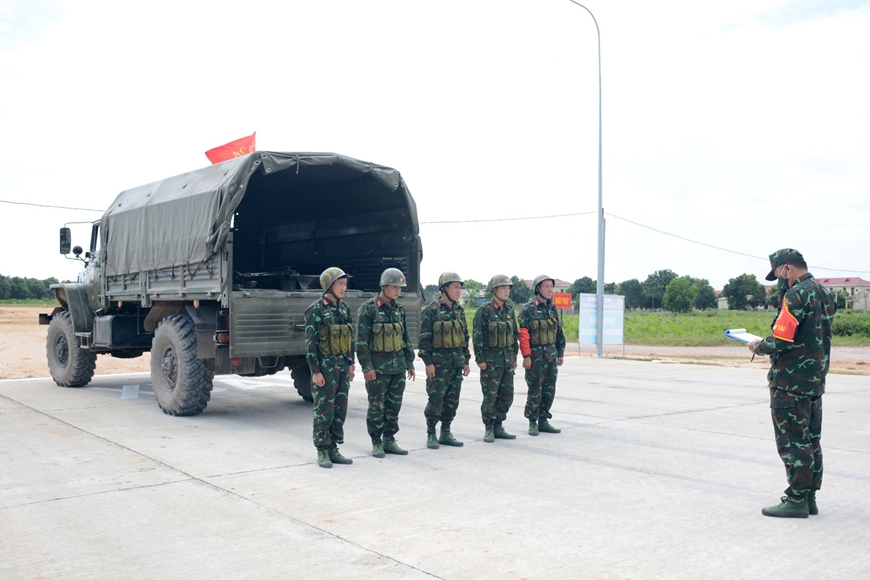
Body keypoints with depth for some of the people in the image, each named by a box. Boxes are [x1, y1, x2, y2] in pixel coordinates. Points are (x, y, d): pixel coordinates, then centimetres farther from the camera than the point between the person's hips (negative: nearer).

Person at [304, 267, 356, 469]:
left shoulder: (344, 307, 10)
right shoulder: (316, 310, -11)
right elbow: (310, 342, -13)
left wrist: (350, 364, 13)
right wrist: (315, 372, -16)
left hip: (342, 365, 7)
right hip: (325, 366, -7)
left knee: (340, 410, 9)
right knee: (324, 410, 0)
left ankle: (333, 449, 18)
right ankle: (322, 452, 10)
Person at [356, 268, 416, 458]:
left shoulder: (399, 309, 10)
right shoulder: (368, 308, -9)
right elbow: (361, 340, -11)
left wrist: (410, 363, 13)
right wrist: (366, 367, -15)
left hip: (398, 364, 6)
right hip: (378, 367, -6)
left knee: (394, 405, 9)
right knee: (377, 406, 2)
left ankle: (389, 440, 20)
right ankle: (376, 443, 13)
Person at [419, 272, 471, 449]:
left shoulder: (459, 310, 11)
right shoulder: (432, 310, -8)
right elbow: (424, 338, -10)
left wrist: (466, 361, 13)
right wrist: (428, 362, -15)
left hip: (456, 362, 6)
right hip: (439, 362, -6)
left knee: (452, 400, 9)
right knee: (436, 400, -3)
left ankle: (446, 433, 19)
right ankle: (431, 435, 9)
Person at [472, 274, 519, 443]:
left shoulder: (509, 310, 10)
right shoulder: (484, 310, -9)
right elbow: (477, 336, -11)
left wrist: (514, 357, 15)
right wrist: (480, 359, -14)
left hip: (507, 358, 6)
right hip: (491, 359, -6)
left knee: (507, 395, 8)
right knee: (490, 395, -1)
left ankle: (498, 427, 19)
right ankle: (489, 429, 9)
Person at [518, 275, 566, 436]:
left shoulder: (552, 310, 11)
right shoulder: (528, 310, -8)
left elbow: (559, 333, 17)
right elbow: (523, 335, -13)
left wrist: (560, 353, 16)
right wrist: (526, 356, -17)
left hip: (551, 355, 6)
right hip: (535, 355, -6)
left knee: (549, 390, 9)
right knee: (535, 390, -2)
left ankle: (543, 421, 19)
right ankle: (532, 423, 9)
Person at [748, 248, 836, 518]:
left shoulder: (796, 295, -17)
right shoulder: (824, 294, 13)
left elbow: (781, 340, -22)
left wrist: (758, 346, -4)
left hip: (791, 382, -9)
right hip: (815, 380, 9)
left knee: (792, 441, -2)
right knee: (811, 440, 14)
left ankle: (796, 500, 3)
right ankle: (809, 497, 22)